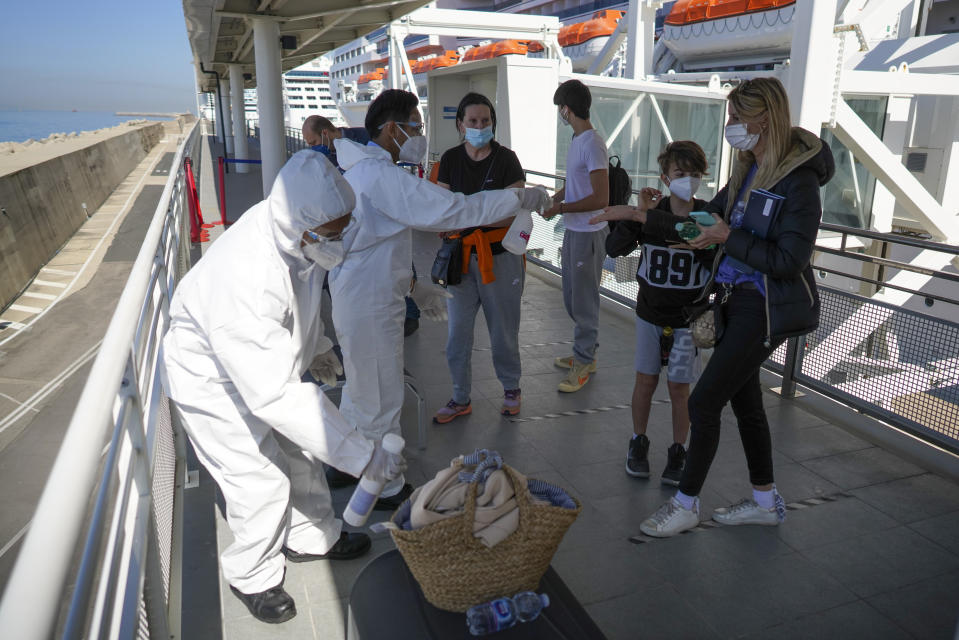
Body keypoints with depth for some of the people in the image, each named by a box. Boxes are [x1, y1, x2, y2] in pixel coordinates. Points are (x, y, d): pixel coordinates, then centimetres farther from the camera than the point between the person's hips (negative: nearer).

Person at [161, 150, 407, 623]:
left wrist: (317, 343, 19)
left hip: (266, 359, 8)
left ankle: (312, 538, 44)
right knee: (262, 484, -2)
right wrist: (364, 456, -39)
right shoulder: (246, 285, -45)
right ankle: (252, 576, 28)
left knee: (300, 453, 19)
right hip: (214, 380, -8)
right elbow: (278, 397, -42)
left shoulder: (290, 227, -19)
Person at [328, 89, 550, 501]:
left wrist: (415, 287, 19)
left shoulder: (362, 170, 13)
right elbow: (449, 210, -28)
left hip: (353, 294, 11)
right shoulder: (380, 175, -22)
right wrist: (519, 199, -20)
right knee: (381, 398, 3)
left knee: (360, 387, 25)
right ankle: (388, 490, 20)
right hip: (369, 303, -11)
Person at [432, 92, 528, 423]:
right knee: (457, 331, 5)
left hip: (500, 256, -3)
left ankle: (511, 388, 32)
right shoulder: (450, 159, 4)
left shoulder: (506, 158, -5)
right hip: (461, 257, 3)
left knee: (503, 330, 8)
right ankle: (460, 399, 21)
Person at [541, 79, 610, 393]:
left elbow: (601, 199, -24)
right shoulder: (576, 140, 11)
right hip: (572, 231, 10)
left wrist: (560, 208, -17)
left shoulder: (593, 145, -19)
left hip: (589, 234, -10)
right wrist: (551, 200, 5)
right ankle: (585, 353, 32)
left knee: (584, 302, 1)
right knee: (571, 298, 18)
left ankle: (583, 363, 13)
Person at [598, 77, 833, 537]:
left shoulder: (798, 180, -19)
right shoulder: (748, 170, 8)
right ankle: (766, 501, 34)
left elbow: (790, 261, -22)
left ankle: (685, 505, 13)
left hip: (763, 308, -9)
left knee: (704, 401, -5)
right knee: (744, 399, 16)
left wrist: (728, 237, -19)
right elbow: (713, 214, 19)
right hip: (735, 297, 9)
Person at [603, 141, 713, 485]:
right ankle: (638, 442, 29)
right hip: (650, 313, 1)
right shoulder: (652, 211, -6)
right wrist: (639, 215, -28)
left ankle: (677, 451, 23)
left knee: (679, 387, 6)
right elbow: (614, 248, -16)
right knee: (645, 379, 10)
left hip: (688, 317, -1)